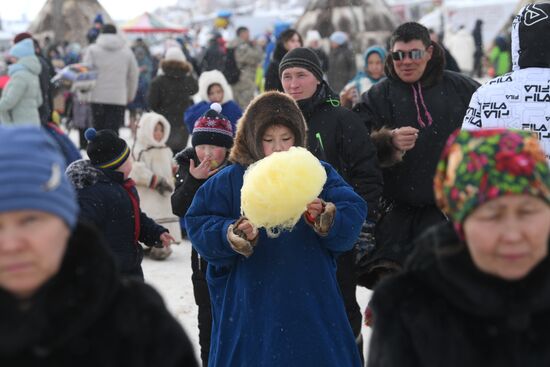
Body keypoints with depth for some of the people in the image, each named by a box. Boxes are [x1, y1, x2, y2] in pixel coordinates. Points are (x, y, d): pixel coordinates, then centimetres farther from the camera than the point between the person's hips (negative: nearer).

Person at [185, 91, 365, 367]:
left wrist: (326, 218, -27)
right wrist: (234, 235, -21)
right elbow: (198, 225, -3)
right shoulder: (230, 180, 1)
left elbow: (353, 215, -6)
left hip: (311, 303, 1)